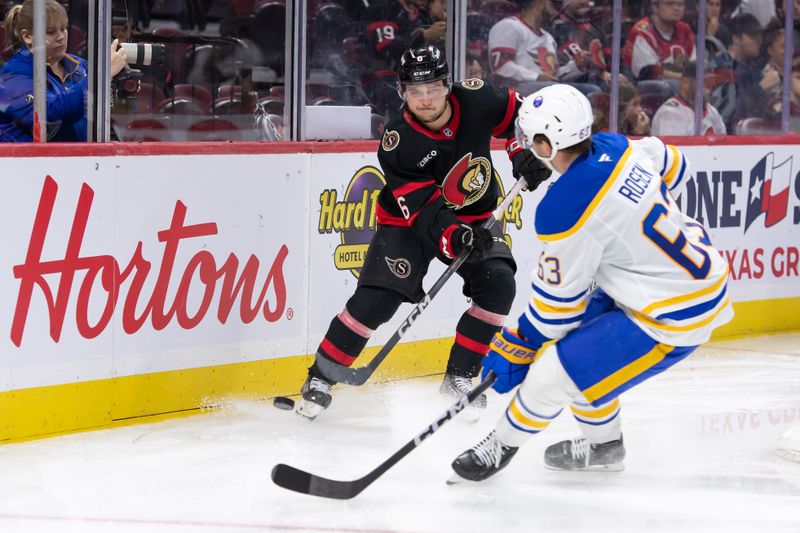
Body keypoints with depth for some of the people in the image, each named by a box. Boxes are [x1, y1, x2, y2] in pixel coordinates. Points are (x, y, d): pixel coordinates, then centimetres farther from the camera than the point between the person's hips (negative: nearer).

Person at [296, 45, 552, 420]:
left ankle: (459, 377, -3)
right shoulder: (397, 143, -26)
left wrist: (524, 153, -16)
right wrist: (456, 238, -45)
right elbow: (422, 208, -29)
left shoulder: (476, 100, -18)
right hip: (410, 221, -3)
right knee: (377, 297, -16)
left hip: (475, 217, 3)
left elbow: (518, 113, 2)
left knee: (497, 285, -18)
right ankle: (320, 377, -3)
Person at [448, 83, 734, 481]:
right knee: (574, 335, 21)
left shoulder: (565, 210, -26)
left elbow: (558, 299, -14)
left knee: (554, 372, -5)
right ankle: (604, 445, 37)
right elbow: (672, 168, 16)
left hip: (672, 318, -9)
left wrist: (517, 346, 3)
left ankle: (501, 446, 19)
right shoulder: (616, 147, -6)